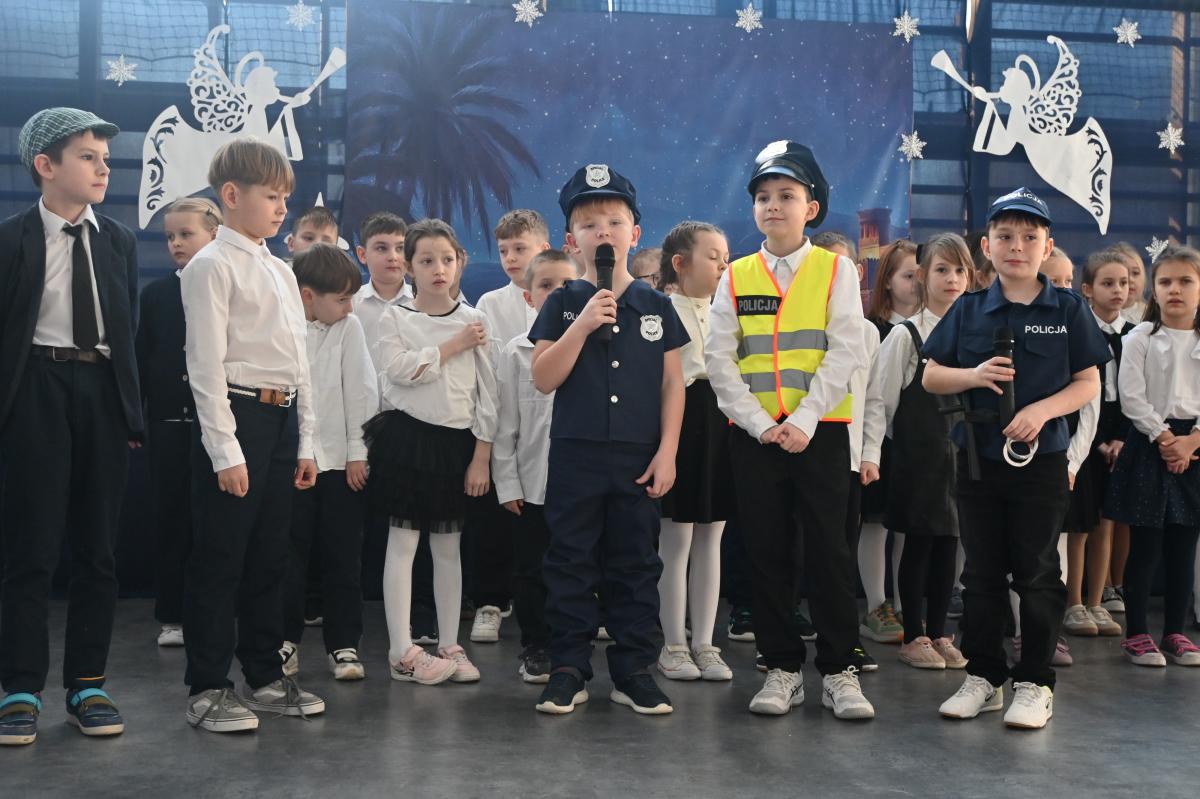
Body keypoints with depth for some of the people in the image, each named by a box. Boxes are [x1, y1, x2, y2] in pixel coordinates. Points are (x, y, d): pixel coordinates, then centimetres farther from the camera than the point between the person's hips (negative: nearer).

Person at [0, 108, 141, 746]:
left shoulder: (118, 241, 11)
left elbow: (129, 330, 12)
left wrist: (133, 409, 7)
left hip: (105, 392, 4)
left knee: (97, 549, 8)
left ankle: (88, 685, 16)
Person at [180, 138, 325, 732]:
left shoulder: (281, 272, 17)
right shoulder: (213, 266, -7)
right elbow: (207, 364, -13)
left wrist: (306, 443, 15)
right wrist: (226, 450, -18)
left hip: (282, 416, 8)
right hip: (236, 413, -8)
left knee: (269, 555, 14)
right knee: (220, 558, -2)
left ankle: (265, 676, 24)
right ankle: (207, 689, 6)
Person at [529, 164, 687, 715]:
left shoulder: (656, 307, 5)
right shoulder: (564, 305, 2)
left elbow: (672, 384, 5)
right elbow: (544, 379, -7)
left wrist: (667, 452, -3)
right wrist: (584, 324, -16)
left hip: (639, 457, 1)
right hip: (575, 454, -1)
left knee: (636, 565, 8)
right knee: (571, 565, 4)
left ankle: (634, 671, 17)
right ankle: (569, 670, 13)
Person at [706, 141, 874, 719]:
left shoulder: (836, 270, 2)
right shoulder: (736, 277, 7)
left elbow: (845, 353, -6)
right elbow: (718, 358, 2)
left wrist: (803, 420, -14)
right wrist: (760, 424, -10)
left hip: (820, 431, -2)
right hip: (753, 433, 2)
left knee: (828, 551, -1)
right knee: (767, 553, 5)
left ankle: (839, 671, 9)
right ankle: (782, 669, 15)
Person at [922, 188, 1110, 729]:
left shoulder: (1068, 309, 0)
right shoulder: (969, 310, 4)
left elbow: (1088, 383, 0)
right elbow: (930, 377, 5)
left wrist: (1042, 409, -16)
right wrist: (974, 375, -14)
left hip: (1040, 457, -2)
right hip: (978, 456, 2)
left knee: (1037, 573, 4)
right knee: (982, 572, 9)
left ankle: (1035, 683, 14)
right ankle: (983, 676, 20)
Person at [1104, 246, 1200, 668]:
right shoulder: (1141, 338, -1)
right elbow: (1131, 397, -7)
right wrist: (1164, 437, -13)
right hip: (1149, 445, -2)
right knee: (1145, 545, 0)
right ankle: (1136, 633, 8)